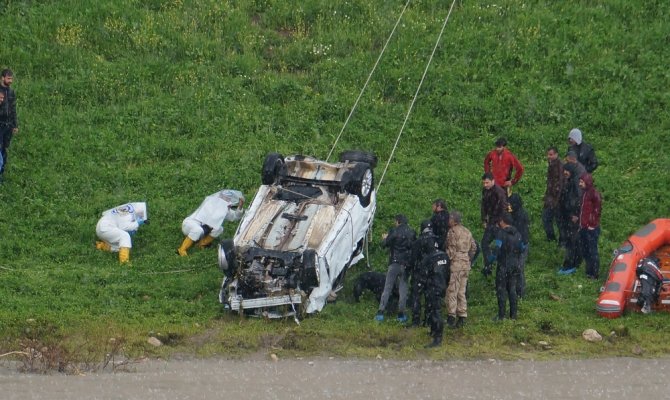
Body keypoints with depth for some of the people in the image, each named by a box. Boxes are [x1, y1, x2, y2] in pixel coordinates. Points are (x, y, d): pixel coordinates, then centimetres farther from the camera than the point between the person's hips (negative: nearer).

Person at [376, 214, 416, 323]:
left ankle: (381, 312, -2)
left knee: (387, 288, 2)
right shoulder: (412, 233, 3)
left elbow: (385, 244, -4)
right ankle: (401, 314, 8)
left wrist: (384, 238, 17)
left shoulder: (394, 231, -9)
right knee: (403, 289, 10)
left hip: (395, 263, -3)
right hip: (406, 264, 3)